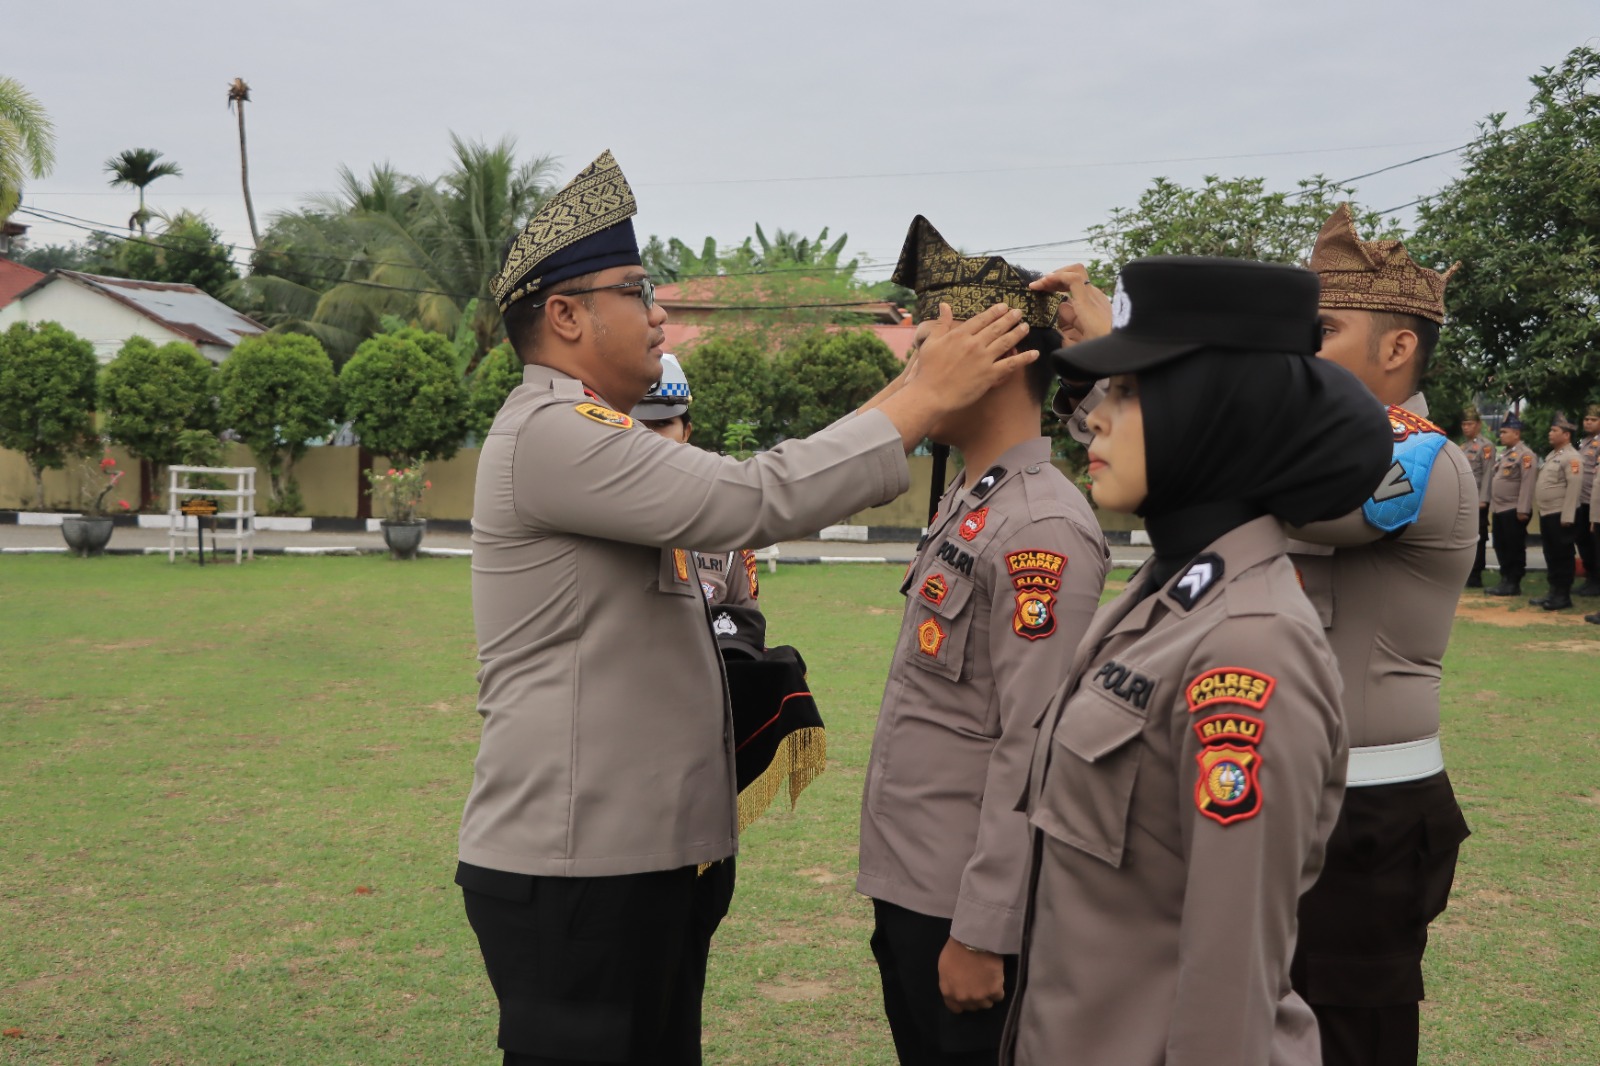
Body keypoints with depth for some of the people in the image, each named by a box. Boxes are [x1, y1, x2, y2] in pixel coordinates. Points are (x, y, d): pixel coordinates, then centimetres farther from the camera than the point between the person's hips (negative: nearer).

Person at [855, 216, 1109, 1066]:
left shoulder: (1041, 526, -19)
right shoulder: (964, 502, 10)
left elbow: (1034, 752, -23)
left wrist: (981, 934, -21)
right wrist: (902, 896, 16)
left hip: (962, 910, -9)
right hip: (907, 887, 9)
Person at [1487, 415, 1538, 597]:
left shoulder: (1525, 454, -11)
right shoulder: (1504, 454, 17)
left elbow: (1528, 484, -18)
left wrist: (1523, 510, -22)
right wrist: (1492, 508, 19)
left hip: (1514, 511, -9)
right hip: (1499, 510, 9)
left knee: (1515, 549, -1)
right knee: (1501, 548, 11)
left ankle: (1513, 584, 5)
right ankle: (1505, 581, 19)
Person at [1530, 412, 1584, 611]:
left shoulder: (1571, 457, -13)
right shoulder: (1552, 455, 16)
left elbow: (1574, 488, -19)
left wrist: (1567, 517, -22)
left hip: (1560, 515, -9)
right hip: (1546, 513, 9)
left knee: (1562, 556, -1)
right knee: (1550, 555, 13)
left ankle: (1564, 596, 5)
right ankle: (1554, 592, 21)